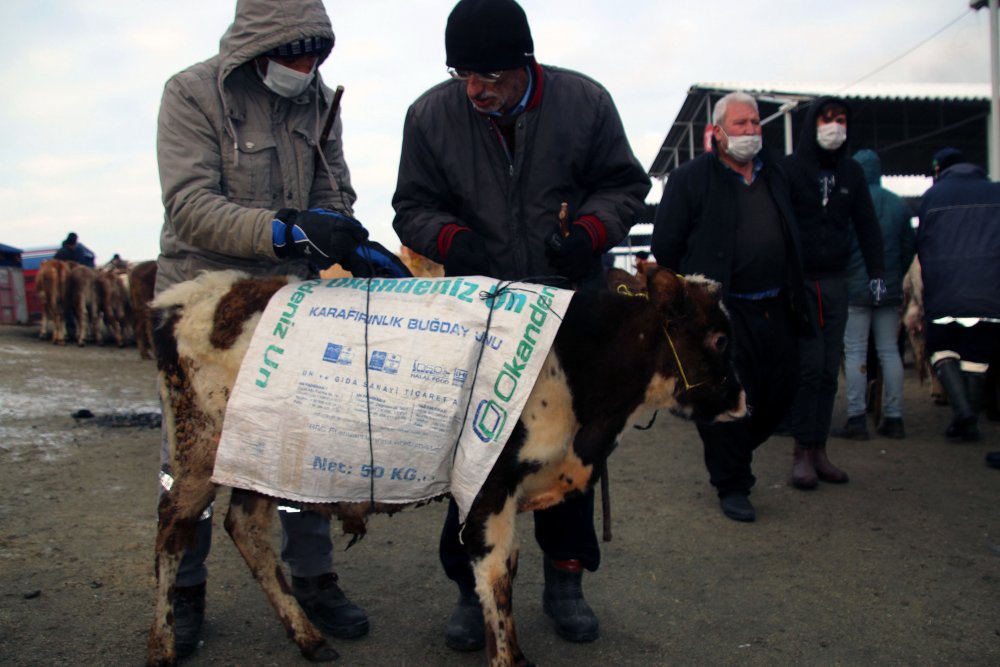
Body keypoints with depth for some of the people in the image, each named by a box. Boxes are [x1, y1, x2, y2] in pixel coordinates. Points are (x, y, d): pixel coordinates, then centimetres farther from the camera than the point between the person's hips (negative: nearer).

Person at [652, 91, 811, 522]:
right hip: (722, 311, -6)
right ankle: (732, 486, 15)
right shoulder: (690, 178, -3)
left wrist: (794, 299, 19)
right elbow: (665, 244, -4)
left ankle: (728, 456, 33)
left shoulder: (774, 175, 17)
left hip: (775, 308, 7)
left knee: (781, 391, 10)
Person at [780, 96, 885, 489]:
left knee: (829, 369, 4)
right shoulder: (788, 169, -2)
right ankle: (802, 453, 0)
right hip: (797, 281, -4)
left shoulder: (851, 172, 13)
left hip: (835, 283, 5)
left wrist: (876, 273, 10)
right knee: (808, 366, -8)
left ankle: (819, 450, 12)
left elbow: (867, 226, 16)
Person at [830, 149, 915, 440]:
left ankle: (856, 419, -2)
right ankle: (893, 418, 13)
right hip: (890, 290, 5)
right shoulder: (899, 204, 7)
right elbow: (909, 247, 10)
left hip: (855, 290, -5)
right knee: (889, 351, 10)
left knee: (855, 352, 0)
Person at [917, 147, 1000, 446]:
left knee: (941, 348, 11)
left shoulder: (933, 195, 6)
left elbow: (922, 245, 7)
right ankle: (970, 421, 11)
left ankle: (962, 408, -8)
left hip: (946, 291, -2)